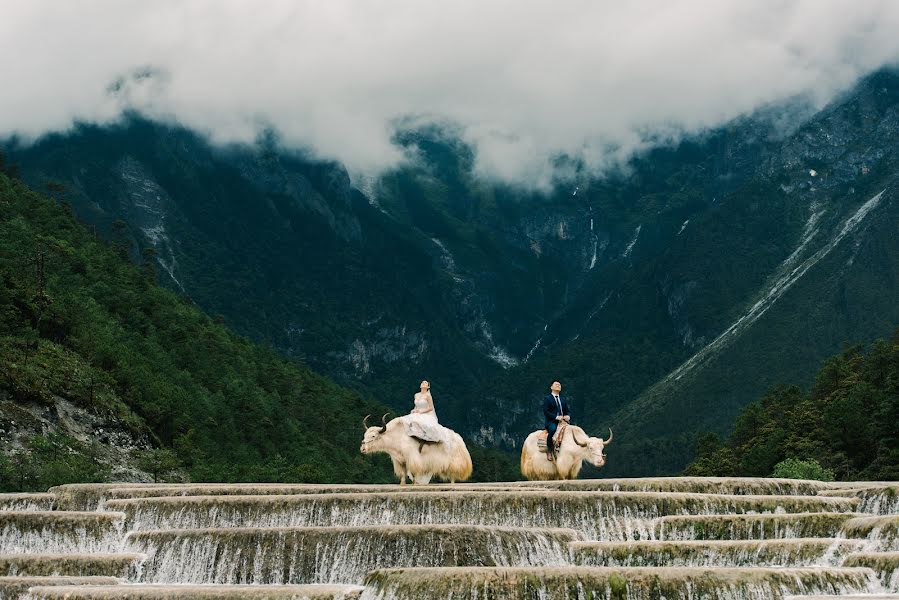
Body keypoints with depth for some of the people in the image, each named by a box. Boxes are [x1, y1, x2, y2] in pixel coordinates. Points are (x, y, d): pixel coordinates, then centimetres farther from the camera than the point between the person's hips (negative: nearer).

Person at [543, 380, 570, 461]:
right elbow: (546, 411, -5)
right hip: (551, 421, -5)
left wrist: (568, 416, -5)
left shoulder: (563, 399, 24)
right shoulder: (547, 398, 6)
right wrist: (556, 417, -17)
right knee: (553, 430, -37)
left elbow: (567, 411, 20)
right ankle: (549, 451, -29)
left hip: (562, 421, 5)